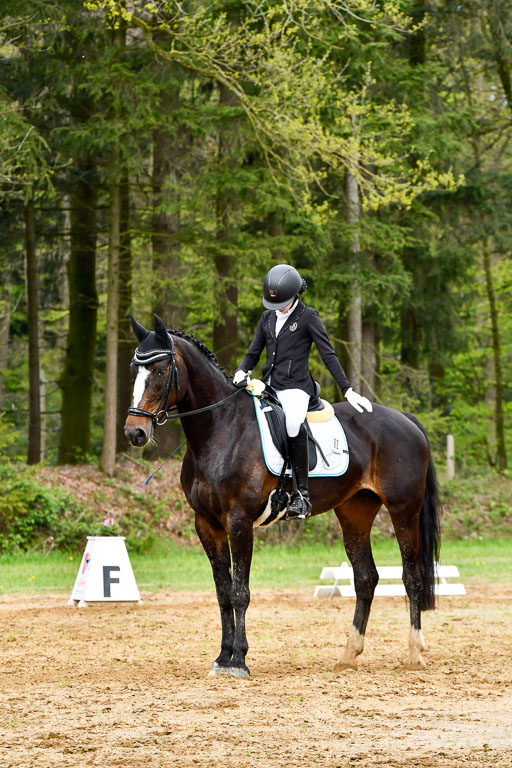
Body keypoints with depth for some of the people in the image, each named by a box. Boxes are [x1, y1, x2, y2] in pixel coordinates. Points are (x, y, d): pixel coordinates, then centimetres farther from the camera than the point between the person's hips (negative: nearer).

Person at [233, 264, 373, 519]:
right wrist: (241, 372, -2)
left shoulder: (308, 316, 0)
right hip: (269, 384, 6)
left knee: (294, 426, -30)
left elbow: (328, 355, -1)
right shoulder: (268, 317, 16)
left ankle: (302, 494, -27)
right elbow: (253, 353, 19)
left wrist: (347, 390, -6)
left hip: (295, 386, -6)